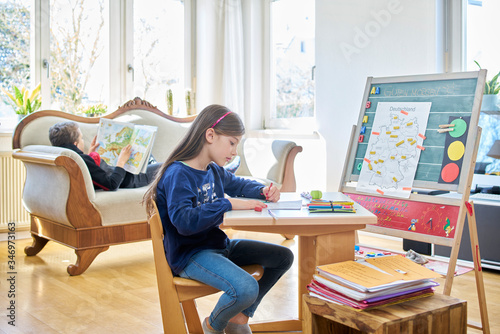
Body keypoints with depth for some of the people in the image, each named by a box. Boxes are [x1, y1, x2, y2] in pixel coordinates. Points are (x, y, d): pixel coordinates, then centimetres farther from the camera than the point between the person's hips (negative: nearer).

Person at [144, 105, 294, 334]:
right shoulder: (178, 174, -19)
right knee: (246, 289, -32)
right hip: (189, 254, -9)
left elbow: (238, 184, 29)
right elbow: (184, 222, -32)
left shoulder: (214, 170, 9)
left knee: (283, 257, 5)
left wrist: (262, 191, 8)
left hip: (217, 244, 10)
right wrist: (229, 204, -29)